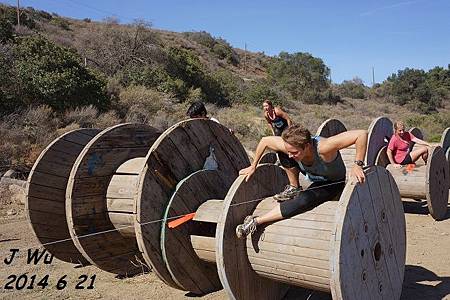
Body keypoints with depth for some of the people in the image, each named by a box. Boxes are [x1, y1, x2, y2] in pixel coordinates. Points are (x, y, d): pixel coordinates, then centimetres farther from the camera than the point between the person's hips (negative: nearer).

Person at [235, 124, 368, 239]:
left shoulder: (323, 147, -42)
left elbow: (362, 133, -46)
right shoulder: (289, 146, -28)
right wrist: (253, 166, -3)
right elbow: (264, 141, -10)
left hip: (334, 183, -7)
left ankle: (256, 221, -21)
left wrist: (357, 164, -44)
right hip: (314, 180, 7)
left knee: (304, 200, -27)